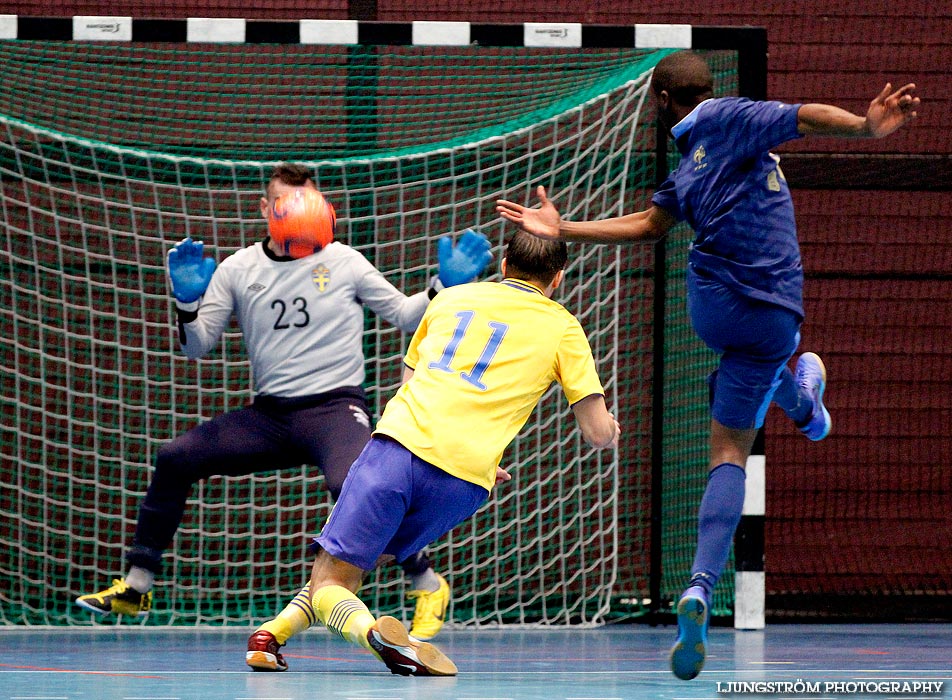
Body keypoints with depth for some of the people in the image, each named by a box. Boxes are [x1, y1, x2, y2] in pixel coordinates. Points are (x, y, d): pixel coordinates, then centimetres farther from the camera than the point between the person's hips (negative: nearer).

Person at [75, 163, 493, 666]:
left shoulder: (342, 262, 3)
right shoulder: (238, 270, 7)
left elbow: (404, 315, 9)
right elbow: (196, 346, 5)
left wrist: (445, 286, -7)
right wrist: (187, 302, -14)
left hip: (334, 406, -4)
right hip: (270, 415, 4)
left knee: (349, 484, -33)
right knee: (175, 458, -8)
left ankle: (429, 586, -13)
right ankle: (135, 589, 5)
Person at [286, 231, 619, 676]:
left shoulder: (452, 297, 24)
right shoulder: (562, 327, 14)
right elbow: (599, 433, 10)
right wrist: (609, 431, 35)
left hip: (399, 442, 0)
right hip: (465, 478, 0)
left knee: (331, 580, 0)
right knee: (370, 557, 22)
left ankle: (370, 630, -32)